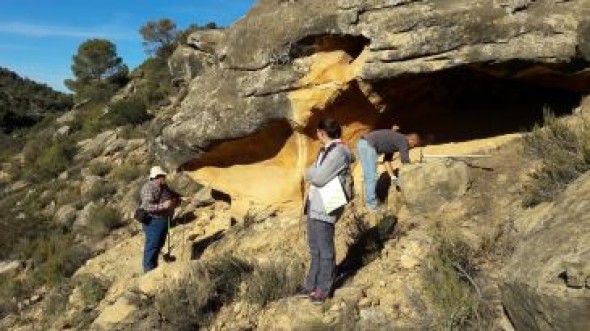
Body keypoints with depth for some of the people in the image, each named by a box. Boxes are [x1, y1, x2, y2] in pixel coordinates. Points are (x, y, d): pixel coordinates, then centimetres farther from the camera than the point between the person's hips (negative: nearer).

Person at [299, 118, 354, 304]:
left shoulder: (338, 152, -16)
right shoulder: (326, 150, 15)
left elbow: (318, 177, -20)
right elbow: (310, 174, 17)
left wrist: (311, 173, -2)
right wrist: (314, 174, -2)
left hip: (325, 208, -10)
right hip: (314, 205, 10)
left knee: (325, 250, 2)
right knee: (314, 248, 17)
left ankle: (323, 289, 14)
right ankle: (312, 284, 29)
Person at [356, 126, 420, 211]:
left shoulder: (394, 139, 25)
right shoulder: (403, 141, 0)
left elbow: (387, 160, 25)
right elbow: (405, 162, 0)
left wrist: (393, 177, 20)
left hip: (362, 144, 10)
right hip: (368, 145, -10)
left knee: (369, 177, 16)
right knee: (371, 177, -6)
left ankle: (370, 201, 23)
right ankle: (372, 205, -1)